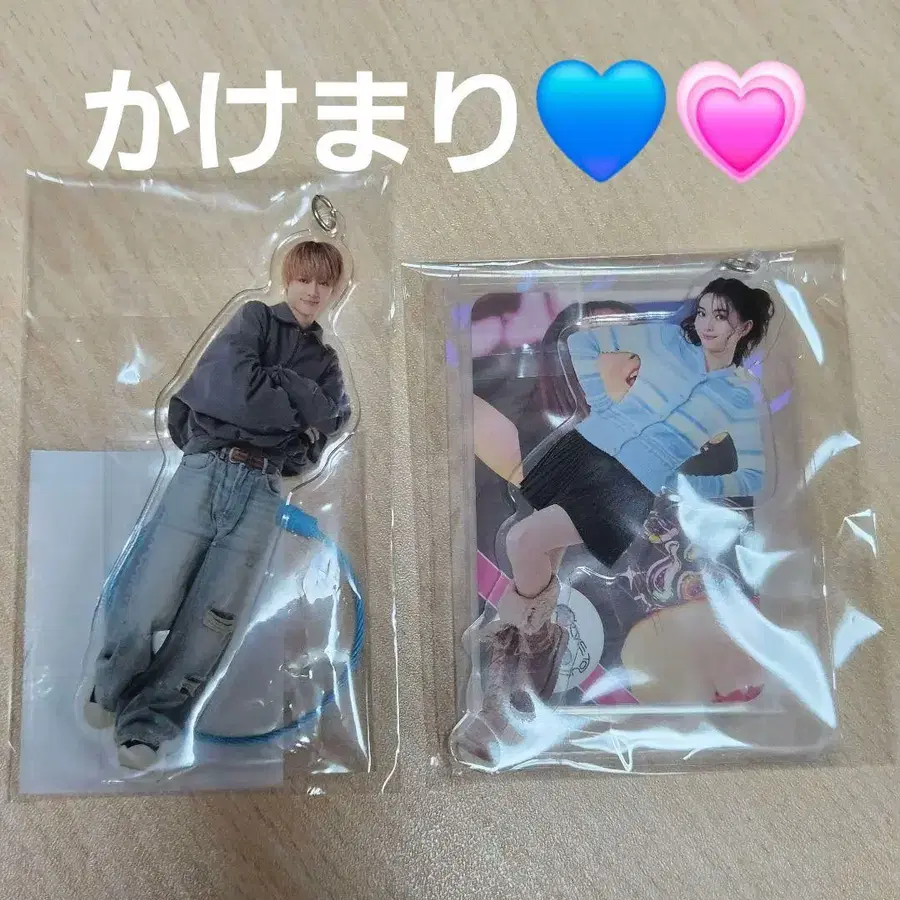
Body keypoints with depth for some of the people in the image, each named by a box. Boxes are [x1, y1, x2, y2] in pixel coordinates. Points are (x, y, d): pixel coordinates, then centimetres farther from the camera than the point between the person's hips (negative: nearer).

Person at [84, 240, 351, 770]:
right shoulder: (256, 318, 11)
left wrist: (269, 379, -1)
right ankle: (113, 686, 24)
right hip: (207, 470, -2)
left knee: (213, 622, -4)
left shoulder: (326, 362, 23)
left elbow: (333, 417, 6)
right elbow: (235, 385, -7)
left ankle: (148, 723, 15)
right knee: (146, 610, -6)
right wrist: (296, 403, 3)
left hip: (263, 491, 3)